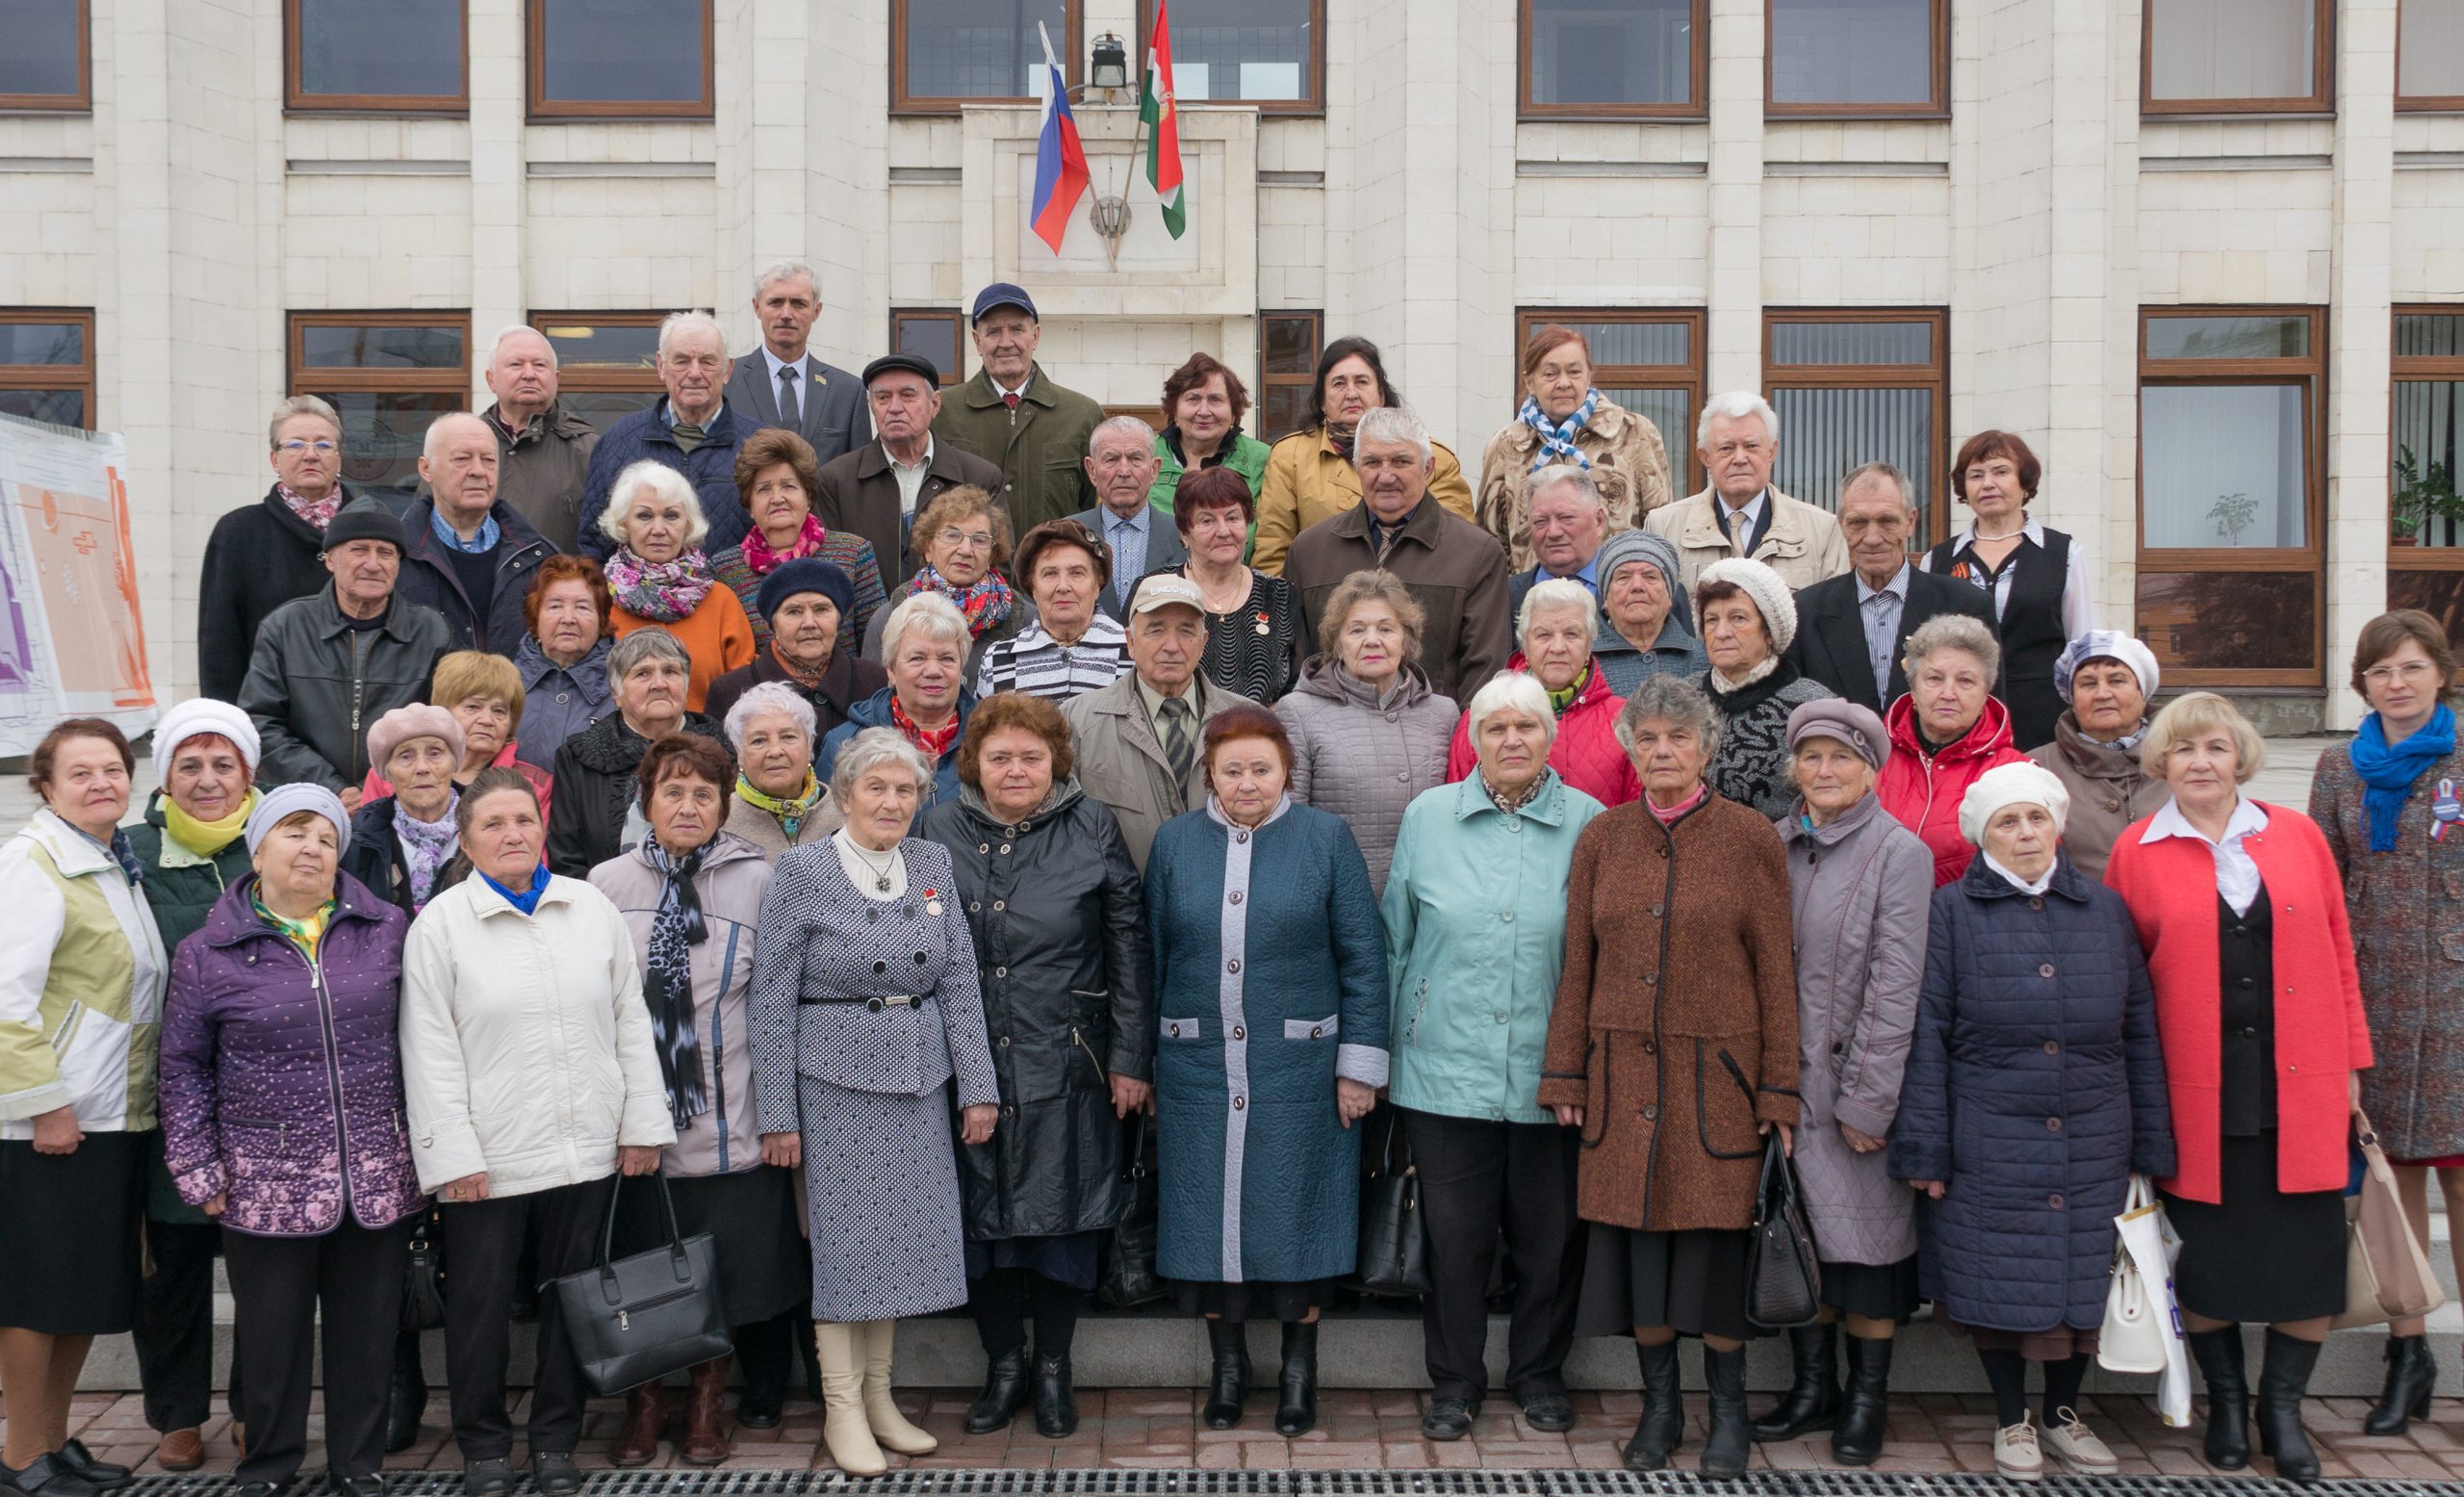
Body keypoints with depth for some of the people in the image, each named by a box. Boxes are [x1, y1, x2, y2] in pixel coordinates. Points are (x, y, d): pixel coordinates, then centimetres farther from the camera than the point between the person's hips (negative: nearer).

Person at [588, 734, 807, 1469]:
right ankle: (645, 1401, 31)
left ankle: (708, 1398, 31)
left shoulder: (758, 881, -2)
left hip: (730, 1121, -1)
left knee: (724, 1272, 10)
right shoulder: (607, 883, 2)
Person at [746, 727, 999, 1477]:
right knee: (844, 1236, 2)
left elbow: (960, 983, 6)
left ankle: (878, 1395, 25)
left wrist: (978, 1086, 0)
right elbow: (772, 1000, -6)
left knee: (903, 1234, 9)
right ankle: (842, 1408, 16)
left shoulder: (933, 865, 5)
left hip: (919, 1080, 4)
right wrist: (777, 1113, -8)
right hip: (836, 1078, -4)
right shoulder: (803, 871, -7)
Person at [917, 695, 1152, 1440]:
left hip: (1066, 1066, -1)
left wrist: (1130, 1058, -4)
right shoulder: (939, 830, 3)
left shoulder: (1092, 828, -1)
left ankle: (1052, 1369, 24)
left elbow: (1129, 949, -1)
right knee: (980, 1217, 8)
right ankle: (1003, 1365, 27)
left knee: (1063, 1215, 6)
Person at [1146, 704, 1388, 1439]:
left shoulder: (1326, 839, -1)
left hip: (1299, 1068, -2)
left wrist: (1359, 1064, -4)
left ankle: (1299, 1365, 23)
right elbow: (1152, 957, 7)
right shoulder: (1175, 841, 5)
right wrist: (1142, 1064, 5)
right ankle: (1227, 1360, 25)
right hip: (1198, 1068, 2)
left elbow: (1363, 958, -1)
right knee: (1209, 1207, 8)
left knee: (1295, 1208, 5)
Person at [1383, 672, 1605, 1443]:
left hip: (1551, 1073, 0)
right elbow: (1395, 942, 8)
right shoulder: (1427, 816, 3)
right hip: (1446, 1069, 0)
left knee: (1549, 1234, 11)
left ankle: (1539, 1374, 31)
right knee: (1454, 1234, 6)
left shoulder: (1589, 823, 0)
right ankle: (1454, 1380, 25)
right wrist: (1385, 1052, 7)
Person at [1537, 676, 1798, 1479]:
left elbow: (1775, 971, -1)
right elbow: (1578, 968, 8)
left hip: (1718, 1074, -2)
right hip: (1624, 1073, 2)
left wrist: (1779, 1087, -4)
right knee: (1636, 1236, 6)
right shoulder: (1602, 837, 6)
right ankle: (1660, 1402, 23)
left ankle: (1728, 1410, 19)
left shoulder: (1750, 836, -1)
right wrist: (1565, 1075, 5)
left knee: (1716, 1235, 1)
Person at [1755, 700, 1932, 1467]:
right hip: (1785, 1078, 5)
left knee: (1867, 1234, 4)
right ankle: (1813, 1387, 27)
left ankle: (1867, 1400, 20)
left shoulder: (1898, 852, -8)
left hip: (1855, 1082, -5)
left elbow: (1895, 984, -12)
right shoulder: (1775, 844, 6)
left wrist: (1868, 1097, -14)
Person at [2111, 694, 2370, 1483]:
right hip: (2197, 1090, -1)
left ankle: (2282, 1404, 23)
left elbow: (2339, 954, 10)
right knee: (2205, 1251, 7)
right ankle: (2225, 1397, 28)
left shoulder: (2298, 836, 6)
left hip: (2300, 1086, 2)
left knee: (2306, 1250, 4)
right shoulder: (2137, 852, 1)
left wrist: (2350, 1063, 8)